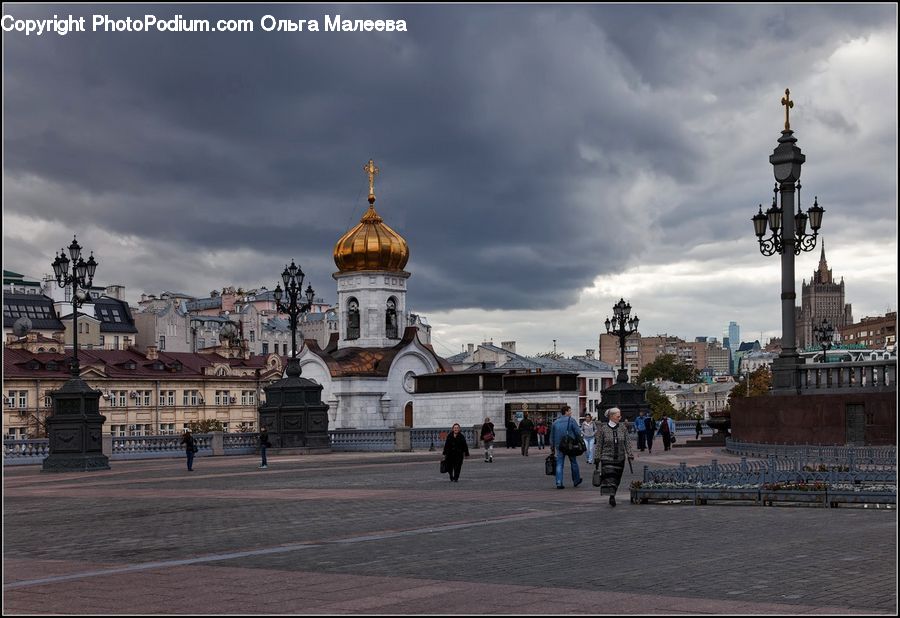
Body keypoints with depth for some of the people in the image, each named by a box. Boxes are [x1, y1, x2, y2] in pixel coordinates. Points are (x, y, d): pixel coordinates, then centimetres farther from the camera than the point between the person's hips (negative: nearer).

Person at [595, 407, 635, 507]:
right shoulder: (603, 428, -3)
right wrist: (597, 458, 0)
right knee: (609, 477, -16)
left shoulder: (622, 427, 5)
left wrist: (630, 454, -2)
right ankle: (611, 496, -20)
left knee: (617, 478, 7)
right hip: (607, 457, -3)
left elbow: (627, 442, 6)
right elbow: (599, 444, 1)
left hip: (620, 458, 3)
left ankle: (612, 495, 21)